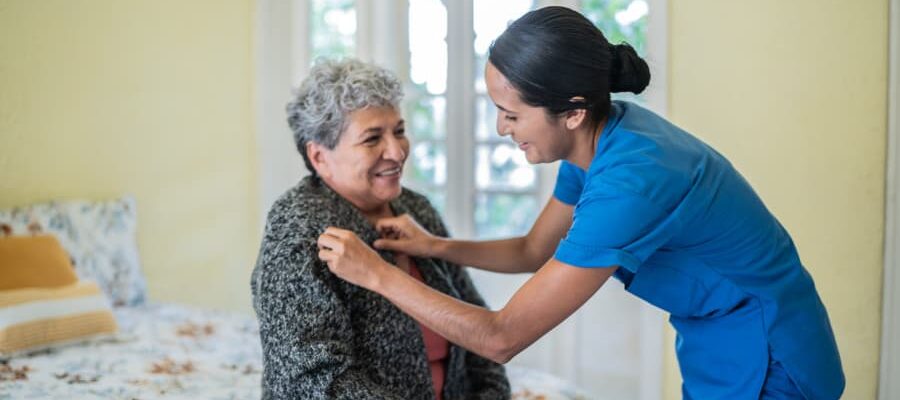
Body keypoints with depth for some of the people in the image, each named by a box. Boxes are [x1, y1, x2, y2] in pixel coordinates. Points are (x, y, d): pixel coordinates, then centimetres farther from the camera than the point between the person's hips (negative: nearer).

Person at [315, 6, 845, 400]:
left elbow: (501, 338, -28)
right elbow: (534, 251, 10)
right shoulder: (598, 140, -6)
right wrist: (435, 246, -3)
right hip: (720, 356, 8)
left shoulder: (630, 181, -33)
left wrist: (376, 274, -21)